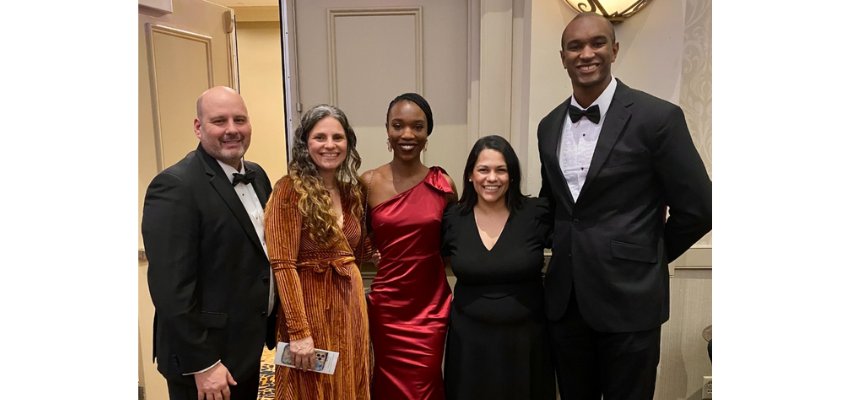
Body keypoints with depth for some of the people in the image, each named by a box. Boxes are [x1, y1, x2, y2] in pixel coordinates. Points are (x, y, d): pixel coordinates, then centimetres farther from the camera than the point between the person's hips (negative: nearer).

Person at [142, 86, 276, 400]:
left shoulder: (257, 175, 6)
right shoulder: (175, 186, -20)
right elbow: (171, 286, -22)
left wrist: (270, 327, 10)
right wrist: (202, 364, -20)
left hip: (249, 344, 8)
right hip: (205, 353, -7)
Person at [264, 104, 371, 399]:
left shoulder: (352, 191, 8)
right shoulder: (290, 190, -12)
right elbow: (283, 265, -17)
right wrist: (299, 331, -20)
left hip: (350, 303, 6)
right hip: (310, 306, -6)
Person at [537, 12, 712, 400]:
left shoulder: (658, 117, -10)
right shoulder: (549, 126, 7)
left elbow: (697, 208, -6)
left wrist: (647, 259, 3)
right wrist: (568, 249, 11)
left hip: (629, 297, -4)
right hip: (564, 299, 5)